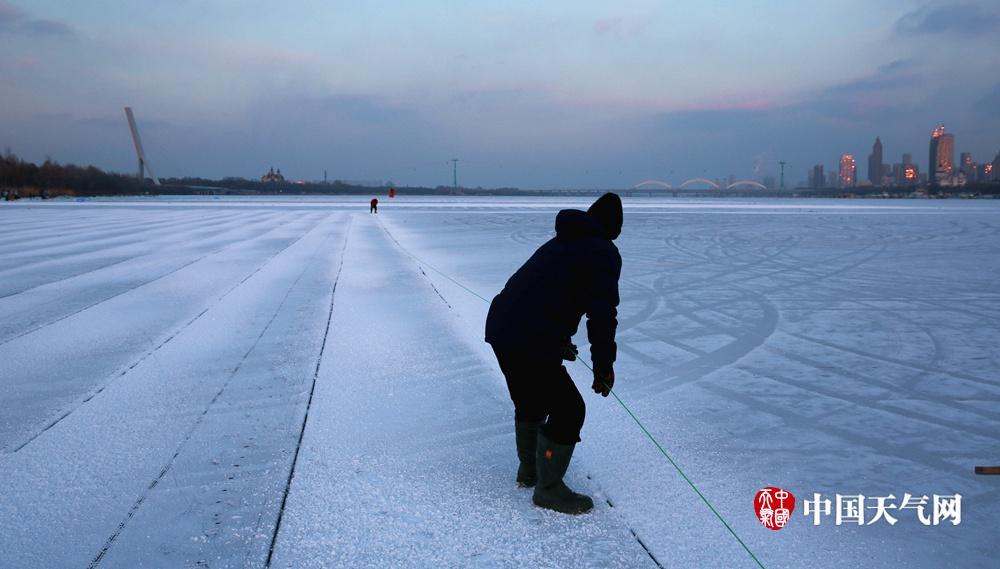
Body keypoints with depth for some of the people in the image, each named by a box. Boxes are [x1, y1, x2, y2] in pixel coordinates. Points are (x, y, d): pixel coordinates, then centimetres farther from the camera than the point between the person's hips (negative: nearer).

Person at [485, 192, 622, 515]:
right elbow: (602, 314, -14)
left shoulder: (559, 244, 22)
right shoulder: (604, 253, -4)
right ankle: (548, 489, 16)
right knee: (568, 411, 4)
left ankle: (528, 470, 43)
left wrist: (560, 341, 42)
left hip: (500, 327, 9)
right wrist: (604, 366, -5)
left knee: (531, 401, 27)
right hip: (530, 343, -9)